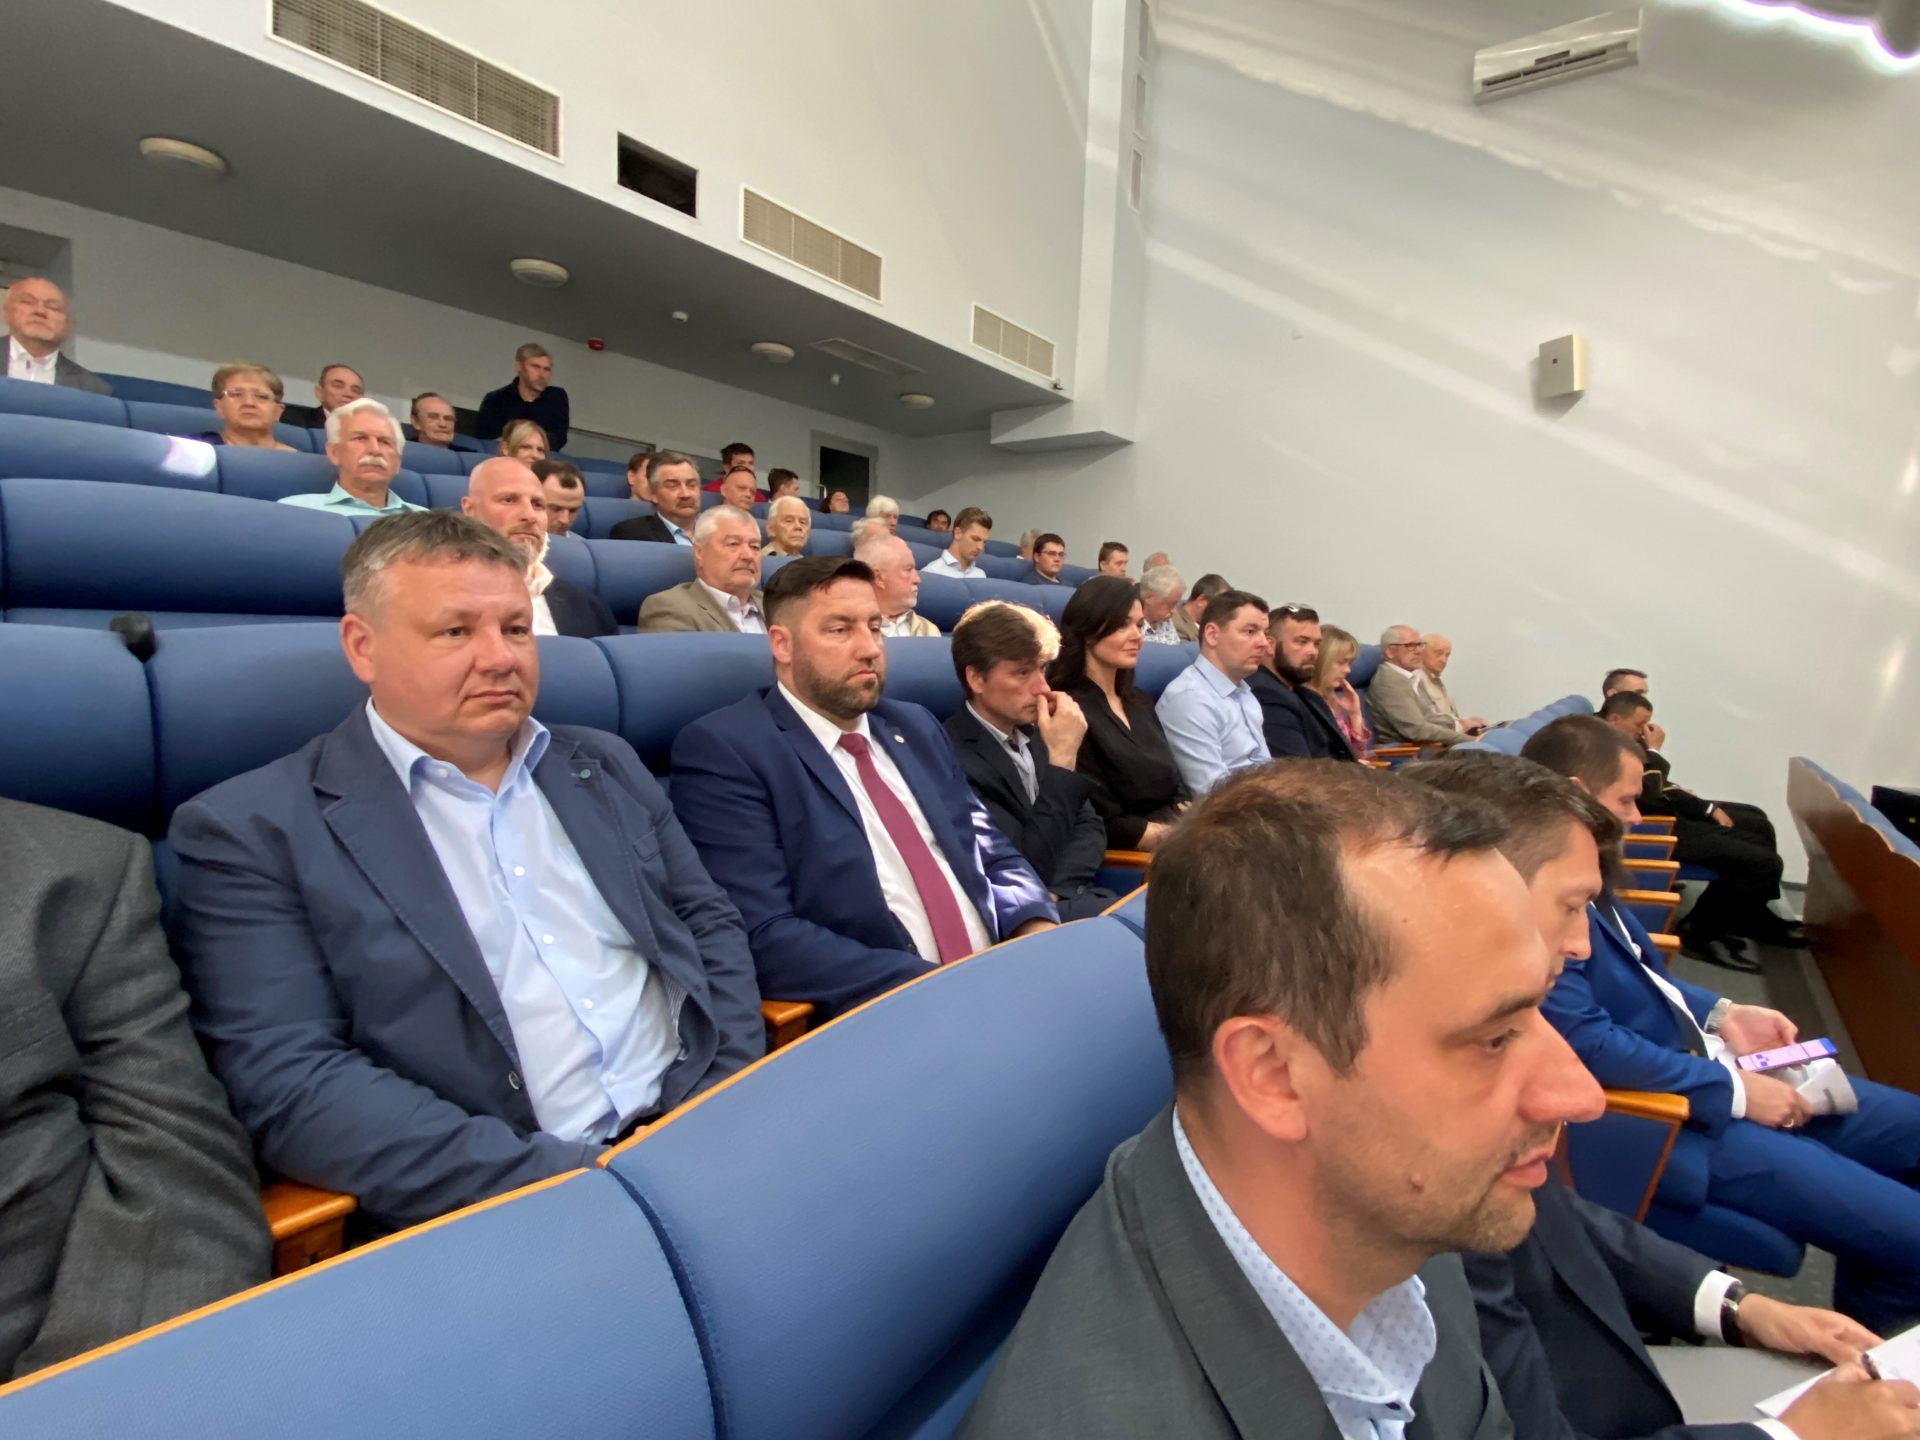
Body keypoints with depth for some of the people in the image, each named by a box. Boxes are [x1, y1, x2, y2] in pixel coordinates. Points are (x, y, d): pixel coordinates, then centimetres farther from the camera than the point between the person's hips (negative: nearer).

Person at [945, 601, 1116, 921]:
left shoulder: (1034, 732, 9)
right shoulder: (953, 757, -17)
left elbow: (1090, 825, 10)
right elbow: (1031, 869, -19)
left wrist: (1056, 890, -9)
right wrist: (1062, 760, -20)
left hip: (1075, 897, 7)